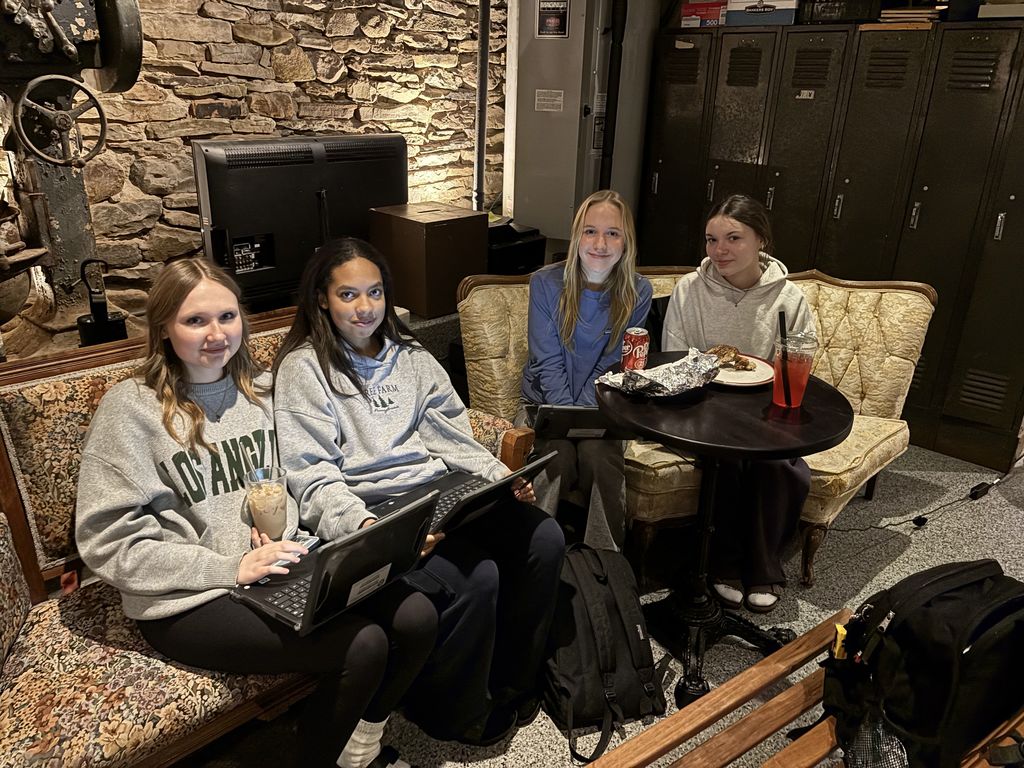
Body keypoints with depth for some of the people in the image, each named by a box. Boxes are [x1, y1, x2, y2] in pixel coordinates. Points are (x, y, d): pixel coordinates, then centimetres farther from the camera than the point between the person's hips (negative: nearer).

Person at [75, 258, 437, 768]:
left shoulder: (260, 388, 9)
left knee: (417, 616, -14)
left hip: (282, 569, 6)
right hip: (189, 599, -5)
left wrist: (279, 521, -9)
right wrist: (231, 568, -18)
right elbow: (107, 542, -11)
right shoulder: (130, 408, -8)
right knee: (362, 646, -23)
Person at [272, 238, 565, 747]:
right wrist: (364, 524, -27)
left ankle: (512, 682, 7)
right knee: (476, 577, -27)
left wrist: (501, 475, -2)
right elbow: (314, 478, -9)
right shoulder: (304, 367, -1)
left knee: (544, 537, -14)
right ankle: (455, 715, 2)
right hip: (371, 510, -6)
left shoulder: (409, 355, 17)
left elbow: (449, 430, 14)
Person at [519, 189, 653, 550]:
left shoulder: (638, 292, -4)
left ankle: (604, 558, -9)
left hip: (601, 403, 1)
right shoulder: (545, 282, -7)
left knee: (597, 452, -28)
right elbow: (548, 362, -9)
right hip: (547, 400, 0)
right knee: (558, 452, -28)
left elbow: (614, 365, -4)